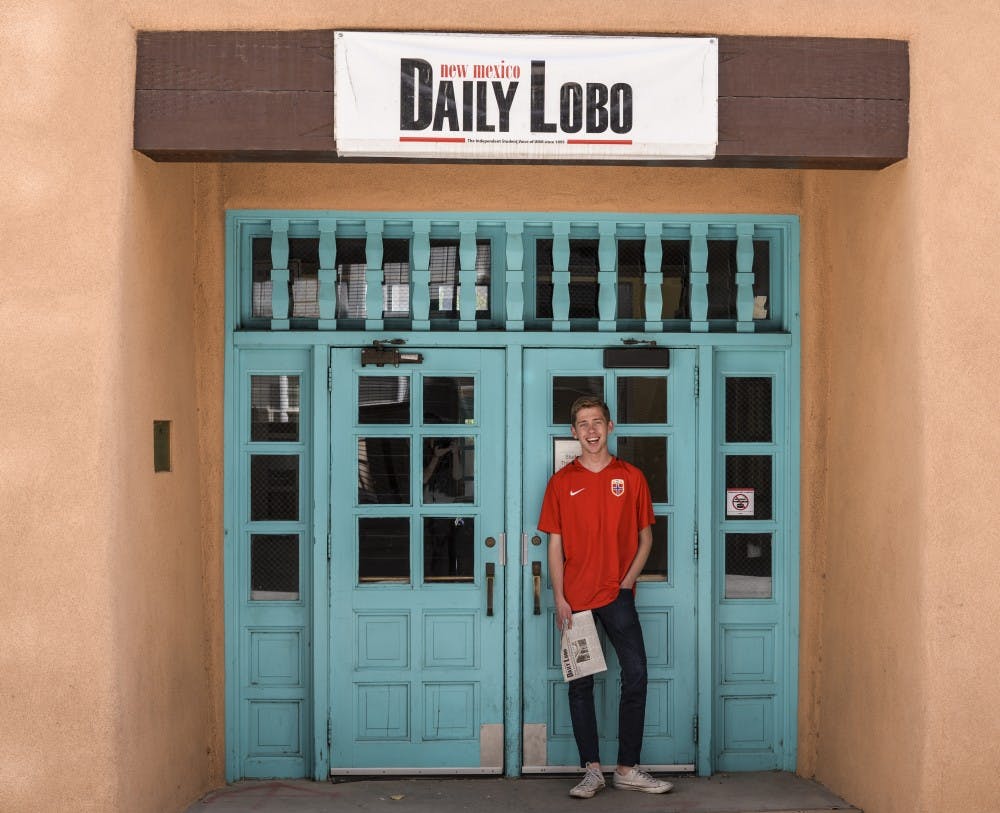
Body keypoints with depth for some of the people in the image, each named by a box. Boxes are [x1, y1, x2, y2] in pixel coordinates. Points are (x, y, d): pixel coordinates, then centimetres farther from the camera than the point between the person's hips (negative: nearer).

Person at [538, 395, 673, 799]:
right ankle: (592, 770, 11)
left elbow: (644, 538, 8)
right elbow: (555, 544, 3)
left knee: (636, 675, -5)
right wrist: (559, 599, -5)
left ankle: (627, 769, 5)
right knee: (580, 684, 3)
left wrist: (626, 583, -5)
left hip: (618, 595, 0)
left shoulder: (631, 477, 4)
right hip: (576, 599, 0)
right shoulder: (562, 482, 3)